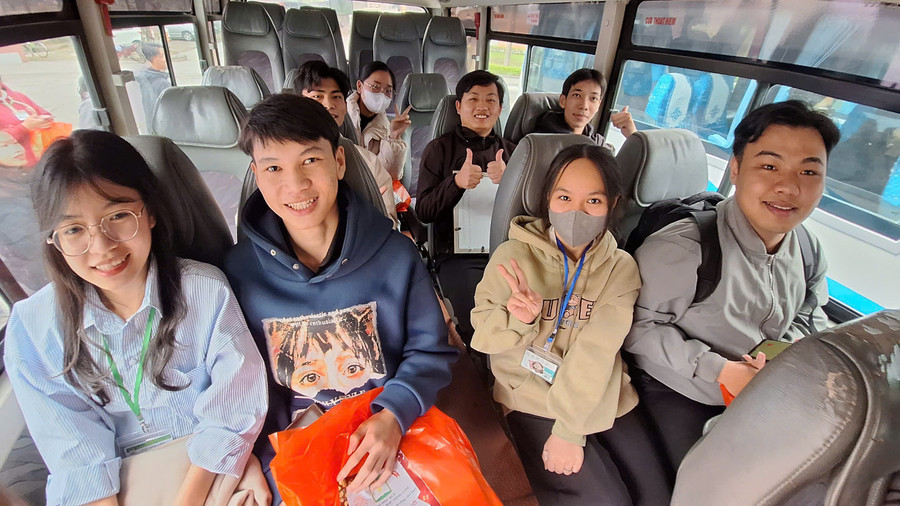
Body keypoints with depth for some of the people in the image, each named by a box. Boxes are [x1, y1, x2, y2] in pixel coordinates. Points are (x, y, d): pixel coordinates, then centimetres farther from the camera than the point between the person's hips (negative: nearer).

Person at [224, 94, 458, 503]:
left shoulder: (394, 253, -10)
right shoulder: (239, 270, -7)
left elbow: (430, 351, -3)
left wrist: (393, 415, -18)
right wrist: (272, 468, -9)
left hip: (394, 432, 0)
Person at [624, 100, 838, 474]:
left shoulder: (810, 252, -1)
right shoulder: (682, 248, -27)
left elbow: (810, 318, 14)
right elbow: (639, 326, -21)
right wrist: (720, 369, -23)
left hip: (761, 398, 7)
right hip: (676, 395, -6)